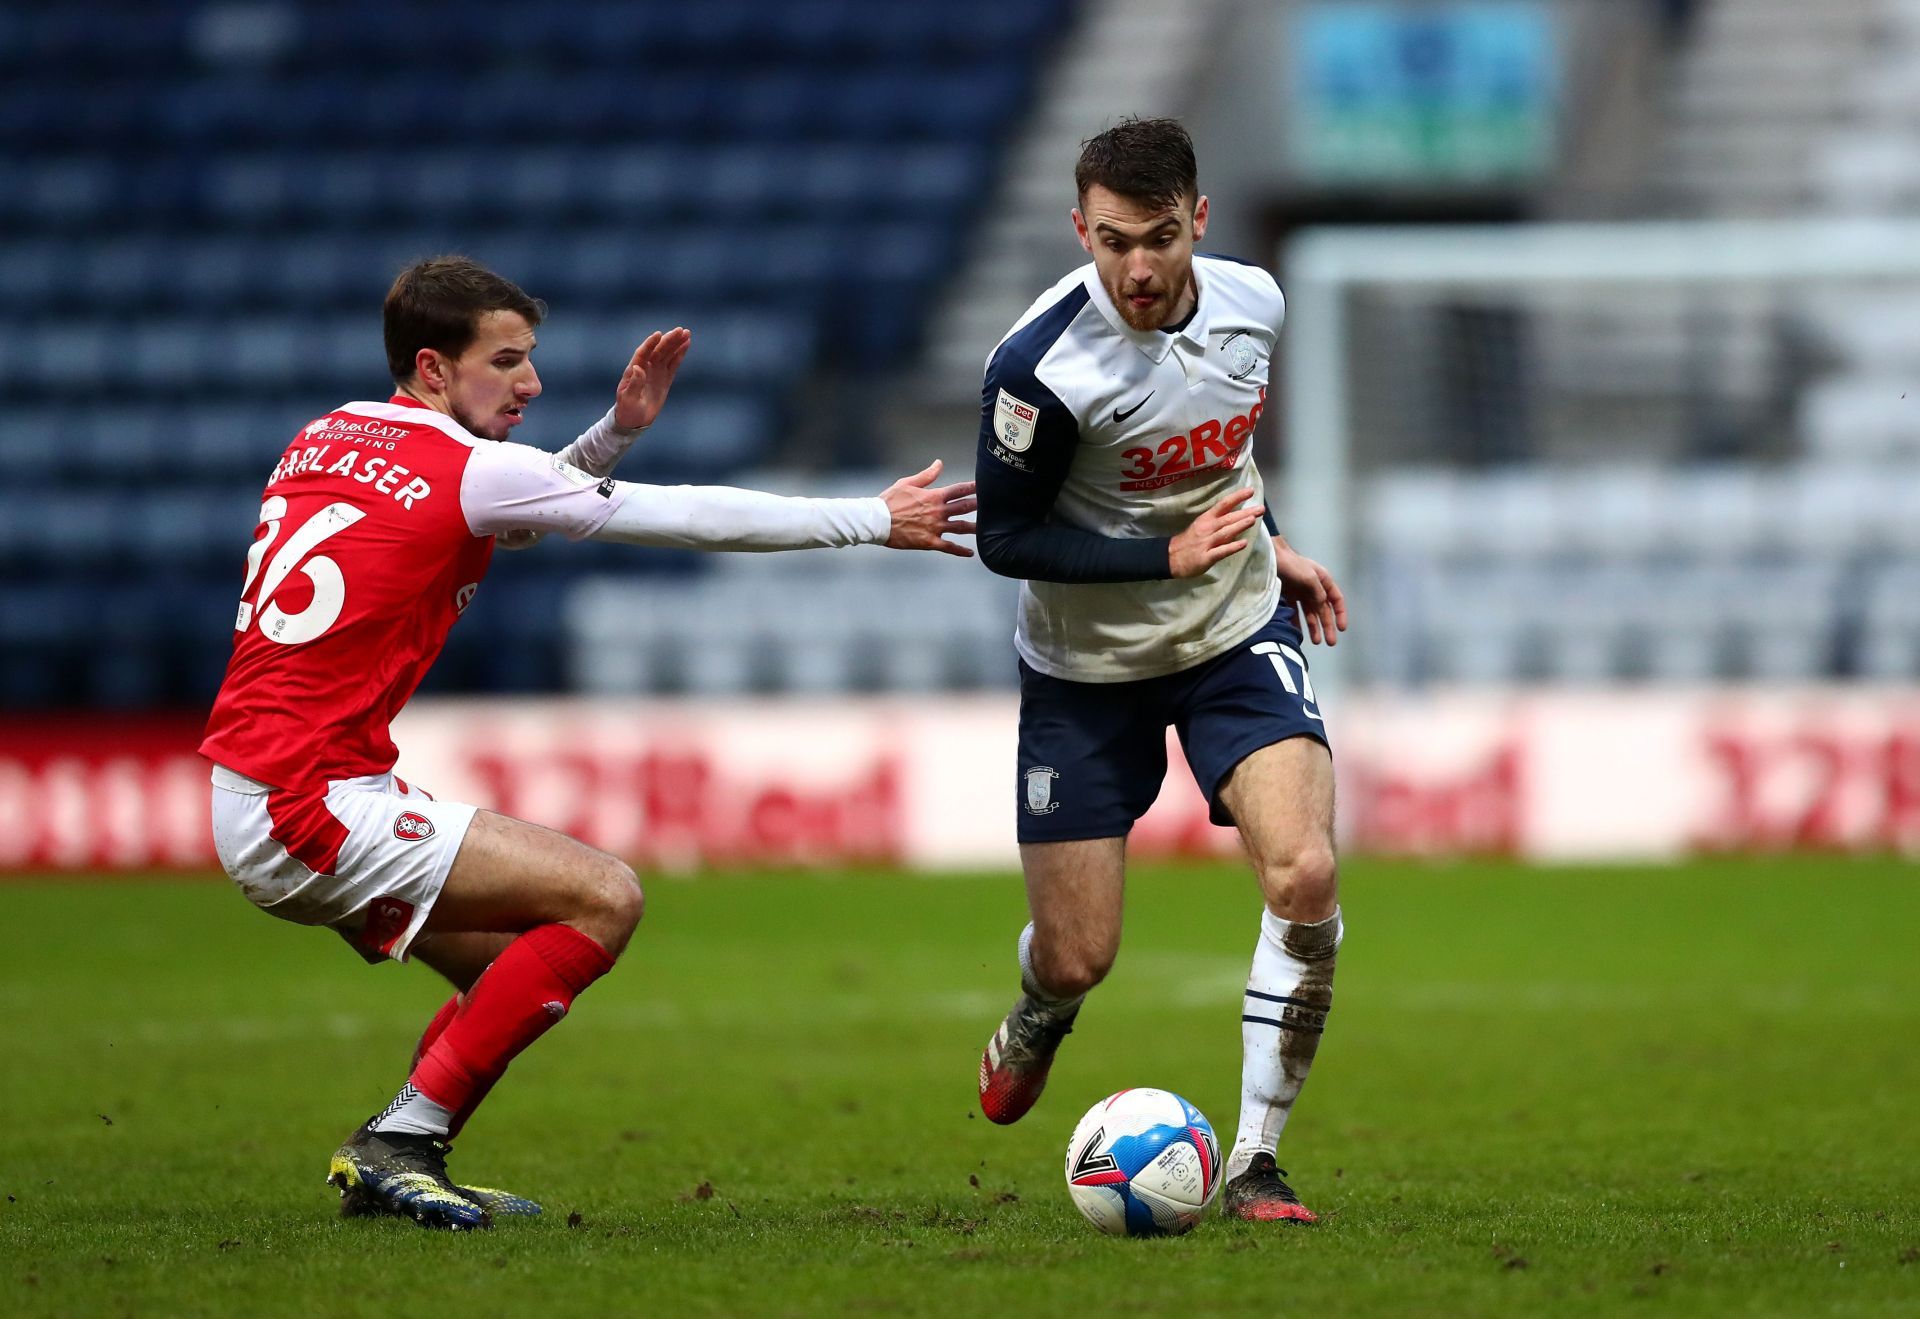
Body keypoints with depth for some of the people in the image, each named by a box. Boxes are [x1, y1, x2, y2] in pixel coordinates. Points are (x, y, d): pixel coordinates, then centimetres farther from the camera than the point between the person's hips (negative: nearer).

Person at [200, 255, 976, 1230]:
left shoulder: (330, 438, 14)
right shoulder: (463, 468, -10)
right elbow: (687, 518, -4)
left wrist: (617, 428, 18)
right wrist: (877, 520, 4)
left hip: (255, 800, 9)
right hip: (313, 806, -9)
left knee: (525, 964, 16)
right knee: (603, 899, -11)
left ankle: (386, 1167, 13)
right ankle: (400, 1144, -8)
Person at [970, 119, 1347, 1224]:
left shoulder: (1252, 302, -9)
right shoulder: (1041, 366, -27)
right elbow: (1004, 537, -17)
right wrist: (1169, 559, -24)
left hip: (1240, 635, 3)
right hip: (1088, 667, -3)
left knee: (1305, 875, -21)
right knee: (1076, 960, 2)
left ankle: (1255, 1163, -7)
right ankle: (1038, 1022, 44)